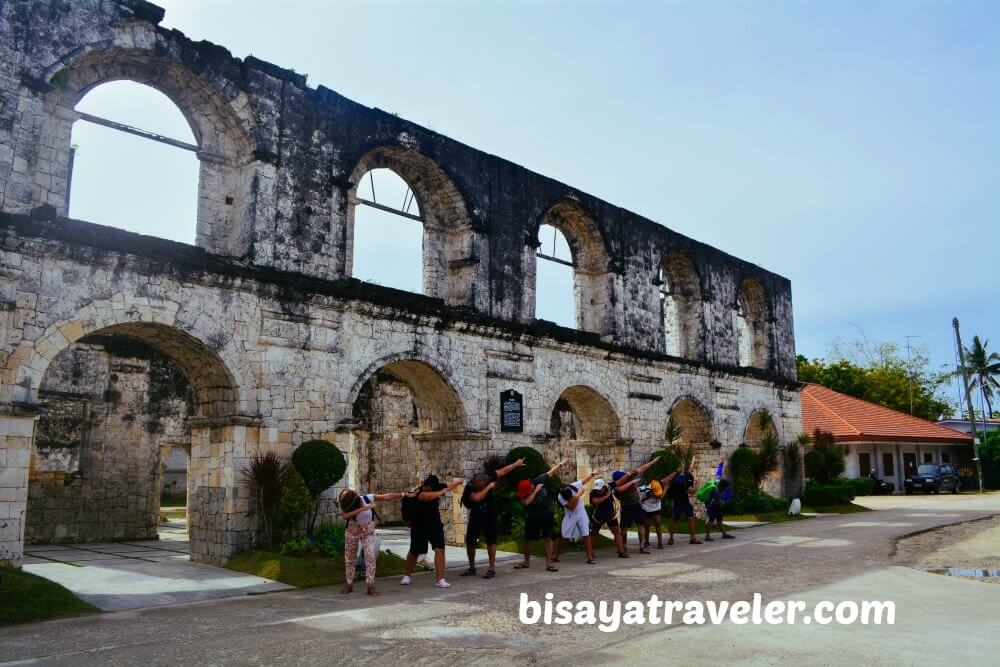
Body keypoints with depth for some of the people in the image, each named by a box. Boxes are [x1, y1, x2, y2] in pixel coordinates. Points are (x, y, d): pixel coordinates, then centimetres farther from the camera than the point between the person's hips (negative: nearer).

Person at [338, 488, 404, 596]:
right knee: (350, 558, 9)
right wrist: (362, 509, -49)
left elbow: (387, 496, -14)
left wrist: (404, 495, -12)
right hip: (352, 530, 1)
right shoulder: (347, 506, -19)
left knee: (370, 556, -13)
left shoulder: (368, 498, -21)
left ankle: (371, 586, -11)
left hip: (368, 531, -1)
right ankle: (348, 584, 26)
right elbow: (345, 516, -40)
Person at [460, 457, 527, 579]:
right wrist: (488, 487, -37)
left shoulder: (488, 478, -18)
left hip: (490, 516, 0)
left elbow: (504, 470, -4)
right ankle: (472, 568, 20)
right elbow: (477, 498, -48)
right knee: (470, 542, 3)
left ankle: (492, 569, -1)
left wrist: (516, 464, 7)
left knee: (491, 541, -6)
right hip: (475, 517, 0)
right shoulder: (470, 487, -27)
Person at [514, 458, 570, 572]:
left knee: (548, 537, -7)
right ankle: (526, 561, 26)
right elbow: (526, 502, -42)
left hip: (546, 514, -1)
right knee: (528, 539, 8)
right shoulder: (522, 492, -21)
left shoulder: (538, 481, -20)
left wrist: (561, 463, 4)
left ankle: (549, 563, -6)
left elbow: (550, 472, -6)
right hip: (533, 517, 1)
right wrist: (536, 491, -40)